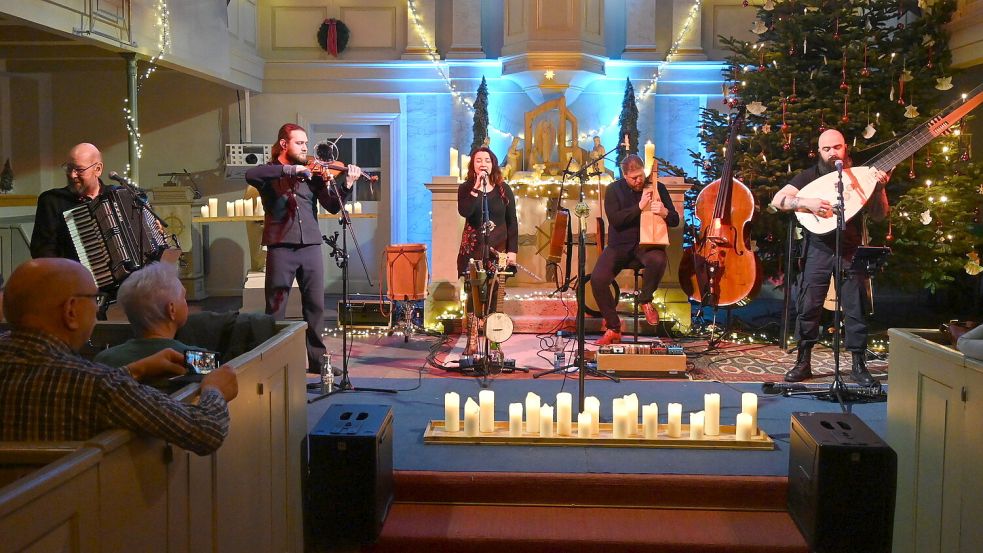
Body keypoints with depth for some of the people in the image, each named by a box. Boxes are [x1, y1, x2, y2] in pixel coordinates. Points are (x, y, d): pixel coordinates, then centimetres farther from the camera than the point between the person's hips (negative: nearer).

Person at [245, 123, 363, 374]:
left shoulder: (313, 174, 11)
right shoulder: (270, 173, 4)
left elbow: (333, 206, 4)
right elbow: (250, 175, -20)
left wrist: (347, 185, -14)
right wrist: (290, 169, -25)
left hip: (311, 246, 3)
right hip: (280, 247, -3)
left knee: (315, 305, 8)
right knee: (275, 308, 2)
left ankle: (317, 359, 18)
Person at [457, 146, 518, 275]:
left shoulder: (504, 189, 5)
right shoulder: (465, 188, 4)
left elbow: (512, 221, 5)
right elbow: (464, 212, -16)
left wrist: (512, 250, -2)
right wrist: (477, 188, -17)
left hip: (499, 249, 0)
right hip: (472, 249, 0)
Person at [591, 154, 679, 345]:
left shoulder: (657, 188, 3)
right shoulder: (614, 189, 1)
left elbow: (675, 220, 4)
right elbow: (615, 220, -12)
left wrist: (665, 213, -20)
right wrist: (639, 207, -20)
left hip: (646, 243, 0)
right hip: (619, 245, 1)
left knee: (659, 260, -37)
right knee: (598, 278, -24)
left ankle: (645, 299, -7)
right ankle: (613, 328, -7)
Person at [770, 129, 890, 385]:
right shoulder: (810, 175, 4)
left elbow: (879, 215, 3)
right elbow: (777, 200, -8)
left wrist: (880, 188, -13)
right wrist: (808, 202, -22)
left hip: (851, 250, 1)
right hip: (819, 250, -1)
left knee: (856, 309, 2)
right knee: (808, 307, -1)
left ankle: (858, 365, 13)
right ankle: (803, 363, 10)